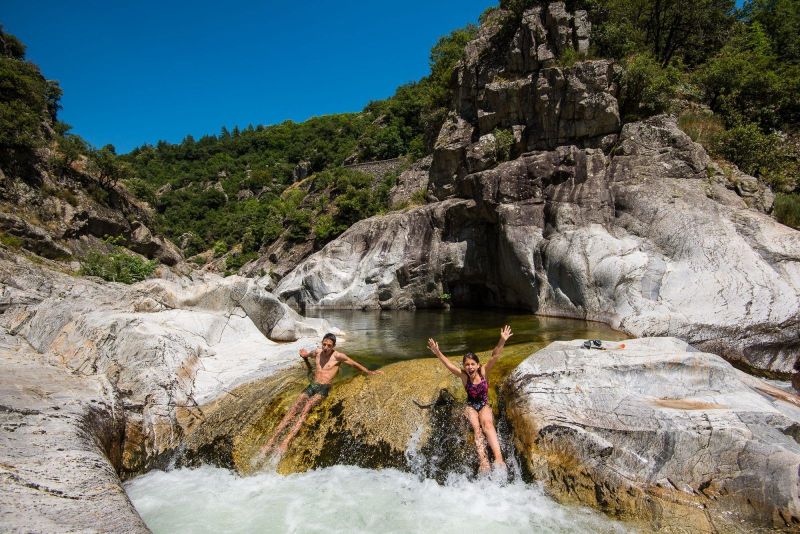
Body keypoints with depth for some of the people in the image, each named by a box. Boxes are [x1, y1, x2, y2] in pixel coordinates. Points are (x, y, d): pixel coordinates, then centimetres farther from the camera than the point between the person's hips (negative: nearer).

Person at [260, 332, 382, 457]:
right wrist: (305, 357, 20)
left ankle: (286, 441, -39)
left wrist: (369, 372, 5)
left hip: (324, 388, -4)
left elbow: (355, 364, 6)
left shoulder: (338, 356, -2)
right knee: (294, 408, -17)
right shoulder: (317, 352, 12)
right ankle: (272, 440, -23)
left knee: (306, 407, -30)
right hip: (312, 385, 5)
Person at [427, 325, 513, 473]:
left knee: (487, 423, -31)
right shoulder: (463, 376, -8)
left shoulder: (483, 371, -8)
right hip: (470, 406, 1)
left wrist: (502, 341, -33)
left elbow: (495, 356, -20)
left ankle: (498, 457, -46)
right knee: (477, 427, -28)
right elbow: (448, 364, -18)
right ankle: (483, 460, -43)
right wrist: (437, 353, -33)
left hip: (484, 405, 0)